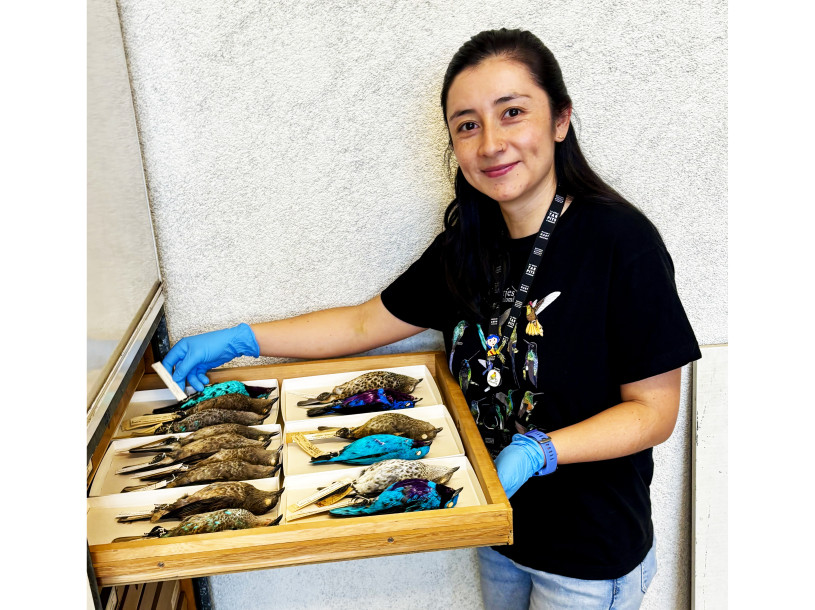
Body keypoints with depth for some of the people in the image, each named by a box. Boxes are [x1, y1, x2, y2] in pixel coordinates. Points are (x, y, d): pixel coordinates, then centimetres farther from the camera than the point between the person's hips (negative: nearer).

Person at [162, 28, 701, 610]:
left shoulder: (620, 241, -22)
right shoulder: (468, 243, -3)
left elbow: (655, 409, -18)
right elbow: (366, 323, 4)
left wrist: (538, 451, -31)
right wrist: (238, 340, 0)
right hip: (498, 520, 6)